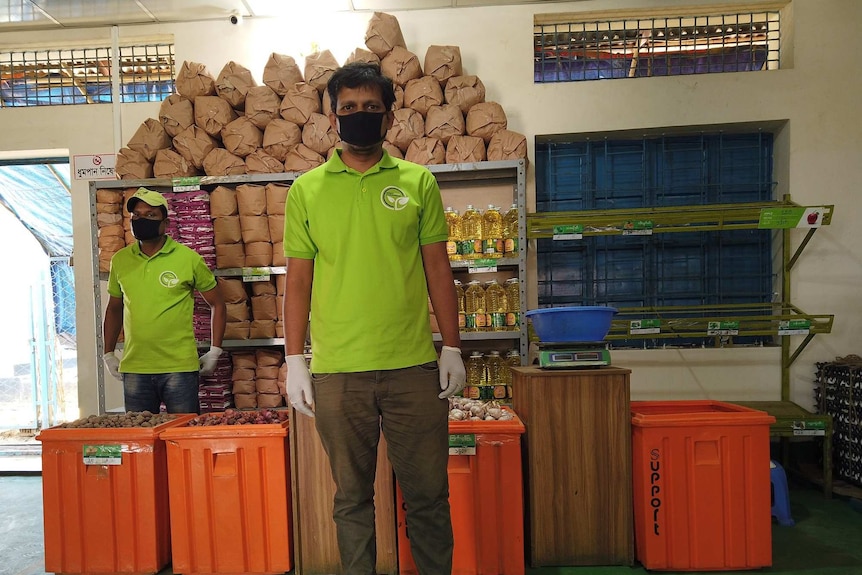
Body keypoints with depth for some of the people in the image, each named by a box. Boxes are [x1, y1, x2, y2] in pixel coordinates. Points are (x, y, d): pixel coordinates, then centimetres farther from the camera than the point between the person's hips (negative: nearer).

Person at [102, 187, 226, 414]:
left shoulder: (188, 258, -4)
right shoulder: (120, 260, 6)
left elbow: (217, 304, 4)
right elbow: (114, 308, 19)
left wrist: (214, 351, 0)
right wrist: (108, 353, 14)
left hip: (180, 367, -3)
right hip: (134, 369, 3)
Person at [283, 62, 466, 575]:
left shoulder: (419, 181, 6)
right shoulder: (307, 189, 6)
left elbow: (438, 269, 6)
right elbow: (298, 280, 6)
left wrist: (452, 348, 3)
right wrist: (295, 360, 2)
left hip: (414, 365, 0)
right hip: (337, 370, 0)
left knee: (428, 493, 10)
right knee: (352, 495, 13)